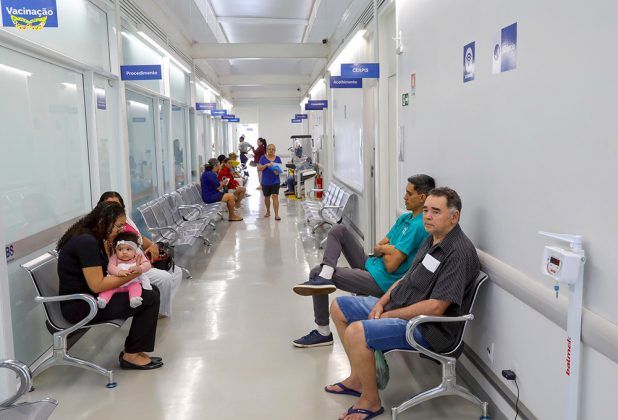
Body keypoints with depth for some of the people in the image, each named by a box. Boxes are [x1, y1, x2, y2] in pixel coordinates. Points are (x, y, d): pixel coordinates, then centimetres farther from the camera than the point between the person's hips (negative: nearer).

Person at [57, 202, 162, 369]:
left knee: (152, 291, 5)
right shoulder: (86, 242, -22)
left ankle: (132, 349, 7)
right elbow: (97, 285, -24)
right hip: (80, 307, -10)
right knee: (150, 299, -15)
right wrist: (130, 276, -20)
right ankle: (131, 355, -2)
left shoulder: (93, 238, 10)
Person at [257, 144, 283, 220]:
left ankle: (276, 215, -11)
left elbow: (280, 168, 5)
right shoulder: (263, 158, -1)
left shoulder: (278, 158, 2)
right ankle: (268, 211, 38)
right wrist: (266, 165, -23)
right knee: (267, 197, 14)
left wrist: (278, 171, -18)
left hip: (275, 181, -1)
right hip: (266, 182, 1)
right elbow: (259, 168, -8)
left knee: (275, 196, -12)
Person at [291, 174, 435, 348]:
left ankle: (323, 333, 5)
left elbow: (391, 265, -24)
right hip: (371, 264, 10)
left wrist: (383, 249, -3)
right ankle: (324, 276, -15)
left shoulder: (418, 226, -21)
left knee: (316, 272, -6)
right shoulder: (405, 218, 10)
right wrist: (386, 249, -11)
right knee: (338, 230, 5)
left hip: (380, 280, -10)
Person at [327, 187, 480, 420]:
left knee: (356, 332, -29)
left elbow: (435, 308, -26)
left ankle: (370, 400, -6)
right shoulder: (433, 239, 8)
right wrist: (382, 302, 1)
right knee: (339, 306, 14)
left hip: (426, 328, -10)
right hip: (396, 307, 11)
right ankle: (358, 377, 19)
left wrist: (390, 315, -17)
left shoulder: (459, 252, -23)